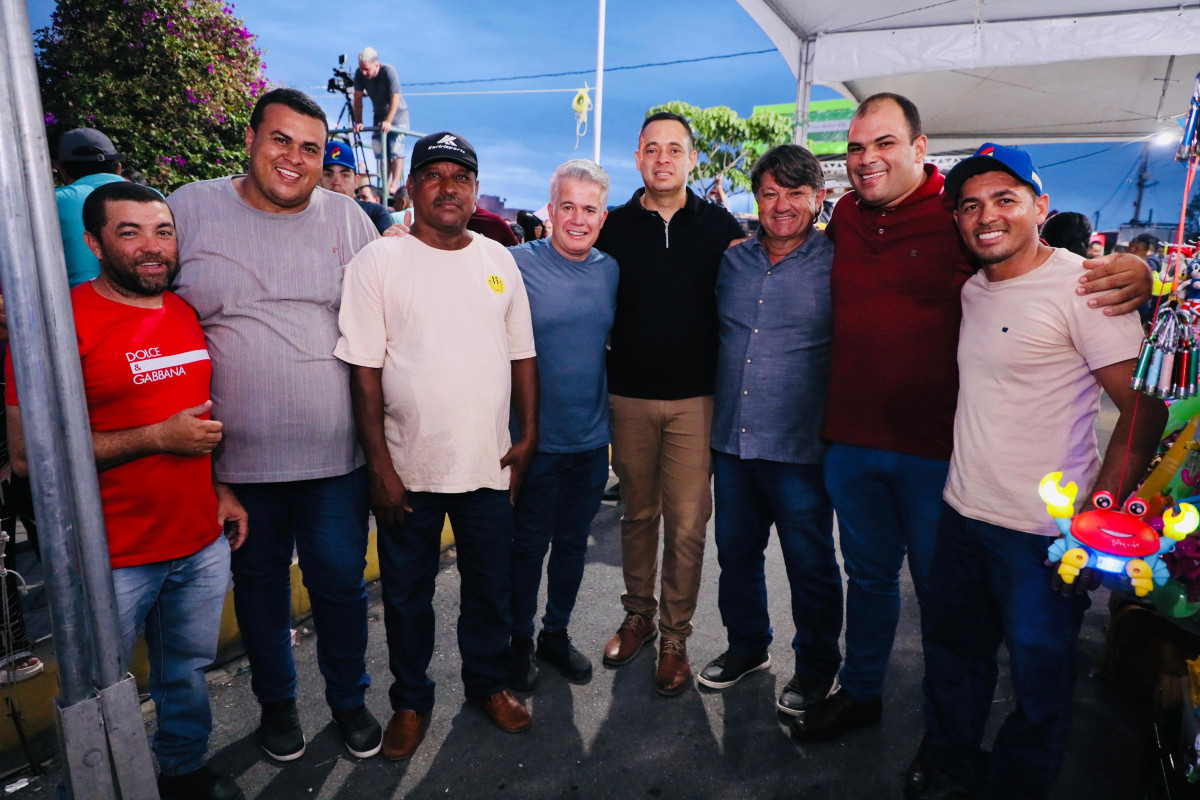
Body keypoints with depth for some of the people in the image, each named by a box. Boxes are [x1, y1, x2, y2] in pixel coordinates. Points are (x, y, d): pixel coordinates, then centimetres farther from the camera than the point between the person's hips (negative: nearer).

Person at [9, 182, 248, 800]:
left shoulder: (187, 314, 6)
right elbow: (28, 455, -18)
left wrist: (221, 489, 10)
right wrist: (157, 437, -20)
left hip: (202, 542, 6)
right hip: (113, 560, -5)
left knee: (188, 671, 21)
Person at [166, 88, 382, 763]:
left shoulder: (348, 218, 2)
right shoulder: (191, 208, 0)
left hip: (335, 454, 0)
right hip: (237, 456, 0)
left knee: (342, 583, 11)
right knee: (259, 582, 17)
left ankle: (349, 696, 36)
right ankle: (276, 700, 41)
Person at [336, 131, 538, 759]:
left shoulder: (499, 260, 6)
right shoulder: (379, 262, -6)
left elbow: (522, 354, 10)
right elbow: (364, 369, -8)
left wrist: (528, 435, 4)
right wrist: (379, 465, -11)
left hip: (490, 464, 3)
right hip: (409, 469, -2)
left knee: (491, 587, 17)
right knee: (407, 594, 14)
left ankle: (488, 682, 41)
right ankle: (411, 701, 37)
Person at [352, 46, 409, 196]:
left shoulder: (389, 71, -25)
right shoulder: (359, 73, -12)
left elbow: (395, 98, -29)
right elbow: (358, 98, -8)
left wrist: (388, 121, -38)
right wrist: (358, 121, -16)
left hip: (397, 113, -5)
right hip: (379, 115, 5)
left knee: (396, 150, -15)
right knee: (380, 149, 0)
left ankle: (394, 185, -18)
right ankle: (386, 184, 5)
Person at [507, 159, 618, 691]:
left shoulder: (610, 270, 5)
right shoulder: (519, 263, -9)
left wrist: (609, 402, 11)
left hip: (591, 438, 4)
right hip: (537, 439, -4)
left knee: (573, 542, 16)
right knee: (528, 545, 9)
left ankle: (557, 632, 36)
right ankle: (519, 642, 30)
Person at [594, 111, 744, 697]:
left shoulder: (720, 225, 2)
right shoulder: (614, 227, 5)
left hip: (695, 398, -1)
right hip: (629, 396, 2)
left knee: (687, 522, 2)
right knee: (638, 512, 14)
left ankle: (675, 636, 18)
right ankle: (638, 614, 32)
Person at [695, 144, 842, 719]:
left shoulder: (837, 264, -5)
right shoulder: (732, 261, 8)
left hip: (799, 447, -4)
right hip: (731, 440, 5)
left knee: (809, 563, 9)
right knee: (735, 552, 17)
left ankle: (815, 665, 32)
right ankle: (747, 645, 40)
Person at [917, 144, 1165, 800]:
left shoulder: (1082, 285, -13)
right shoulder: (972, 289, 8)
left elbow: (1145, 407, -15)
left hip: (1043, 532, -7)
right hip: (962, 513, 7)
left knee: (1040, 683, 11)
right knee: (952, 659, 21)